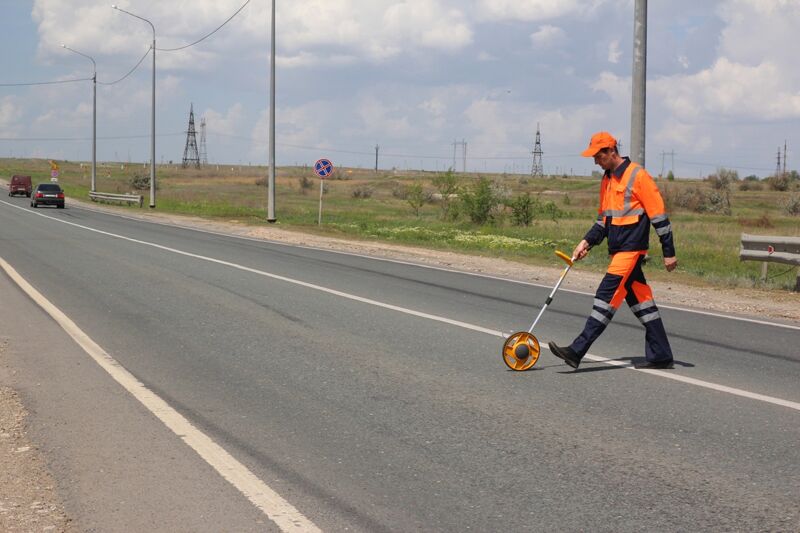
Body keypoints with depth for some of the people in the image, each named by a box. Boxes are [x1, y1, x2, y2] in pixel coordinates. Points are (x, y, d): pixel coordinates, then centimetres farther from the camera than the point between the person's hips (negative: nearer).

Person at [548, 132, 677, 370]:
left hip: (632, 249, -9)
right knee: (640, 300, 10)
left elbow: (658, 215, -10)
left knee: (607, 295, -13)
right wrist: (587, 242, 9)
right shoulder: (607, 181, 16)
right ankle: (660, 355, 15)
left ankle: (577, 351, -17)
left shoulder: (638, 176, -10)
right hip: (617, 251, 9)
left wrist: (669, 252, -10)